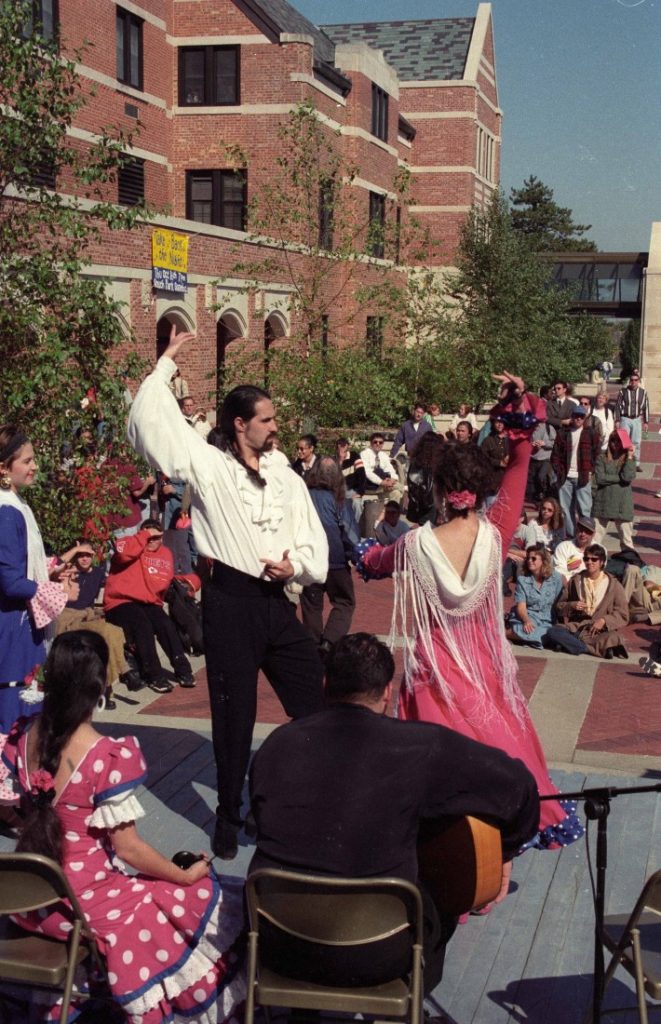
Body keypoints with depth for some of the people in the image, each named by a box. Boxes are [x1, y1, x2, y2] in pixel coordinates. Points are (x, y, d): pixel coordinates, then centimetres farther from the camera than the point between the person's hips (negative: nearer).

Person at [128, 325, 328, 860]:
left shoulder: (285, 475, 11)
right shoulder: (209, 465, -2)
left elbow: (314, 540, 13)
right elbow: (150, 422, -12)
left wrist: (296, 563, -7)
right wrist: (166, 365, -7)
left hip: (277, 599, 5)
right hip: (230, 601, -4)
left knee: (316, 699, 7)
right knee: (234, 712, 5)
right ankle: (229, 817, 22)